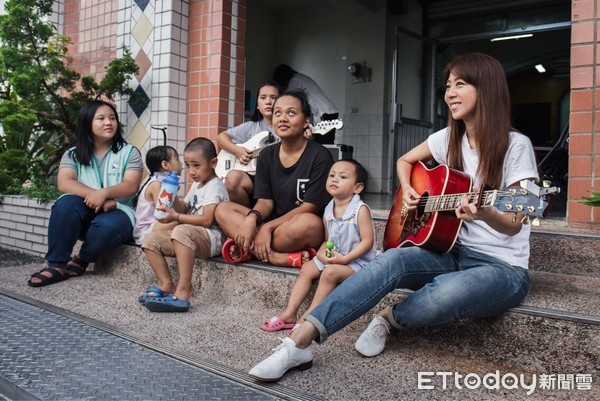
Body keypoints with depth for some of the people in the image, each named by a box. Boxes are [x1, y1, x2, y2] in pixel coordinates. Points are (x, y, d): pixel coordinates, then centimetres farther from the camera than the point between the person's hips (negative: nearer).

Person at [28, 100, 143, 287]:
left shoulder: (129, 152, 3)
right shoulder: (73, 154, 7)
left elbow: (131, 186, -12)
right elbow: (64, 183, -11)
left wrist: (105, 193, -31)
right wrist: (92, 195, -28)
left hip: (118, 211, -1)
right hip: (86, 210, 2)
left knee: (108, 226, -37)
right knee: (66, 203, -32)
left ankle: (80, 261, -6)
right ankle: (57, 265, -23)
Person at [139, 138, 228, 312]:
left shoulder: (215, 186, -10)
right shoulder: (196, 185, 20)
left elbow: (207, 220, -21)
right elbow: (184, 209, 21)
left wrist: (176, 217, -19)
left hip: (211, 237, -9)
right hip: (193, 235, 10)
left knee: (182, 231, -39)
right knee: (150, 239, -1)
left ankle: (184, 288, -36)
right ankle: (167, 284, -3)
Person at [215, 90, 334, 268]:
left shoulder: (319, 156, -11)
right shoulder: (267, 155, 6)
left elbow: (310, 207, -14)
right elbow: (265, 201, 1)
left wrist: (268, 227, -20)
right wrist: (252, 218, -23)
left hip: (308, 233, -6)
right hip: (272, 226, 6)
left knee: (307, 222, -39)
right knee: (223, 209, -9)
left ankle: (249, 248, -19)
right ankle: (281, 257, -25)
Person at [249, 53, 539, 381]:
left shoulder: (515, 146, -11)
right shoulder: (448, 138, 6)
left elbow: (514, 224, -12)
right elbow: (405, 161, 23)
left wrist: (484, 213, -35)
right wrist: (407, 191, 2)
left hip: (503, 267, -4)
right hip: (454, 252, 5)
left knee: (446, 294, -38)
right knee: (392, 260, -28)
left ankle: (390, 317, -4)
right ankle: (301, 340, -30)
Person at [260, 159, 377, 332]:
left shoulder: (360, 209, -15)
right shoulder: (328, 211, 5)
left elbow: (367, 241, -18)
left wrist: (345, 258, -24)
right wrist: (322, 253, -9)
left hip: (357, 260, -7)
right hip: (333, 257, 7)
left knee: (330, 272, -28)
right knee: (307, 268, -4)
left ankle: (307, 318, -18)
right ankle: (289, 314, -2)